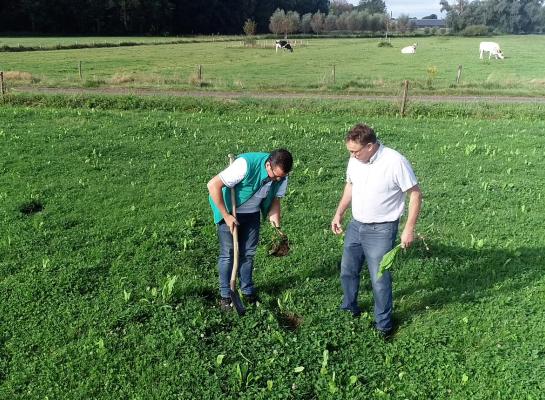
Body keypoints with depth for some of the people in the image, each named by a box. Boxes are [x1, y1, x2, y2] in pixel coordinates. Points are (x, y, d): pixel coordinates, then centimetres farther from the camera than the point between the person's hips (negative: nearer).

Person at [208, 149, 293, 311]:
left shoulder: (281, 175, -16)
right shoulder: (246, 164, -36)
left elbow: (276, 198, 2)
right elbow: (213, 185, -34)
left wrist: (274, 215, -19)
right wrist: (226, 216, -29)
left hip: (252, 213, 5)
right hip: (229, 211, -5)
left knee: (248, 253, 10)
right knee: (228, 254, 0)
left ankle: (247, 290, 26)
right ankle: (225, 295, 13)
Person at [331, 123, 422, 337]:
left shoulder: (395, 162, -22)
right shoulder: (355, 160, -4)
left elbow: (415, 194, -14)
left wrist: (409, 229, -15)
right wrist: (339, 214, 11)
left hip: (380, 230, -6)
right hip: (355, 225, 6)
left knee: (380, 279, 2)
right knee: (347, 271, 18)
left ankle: (384, 324, 22)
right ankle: (349, 309, 40)